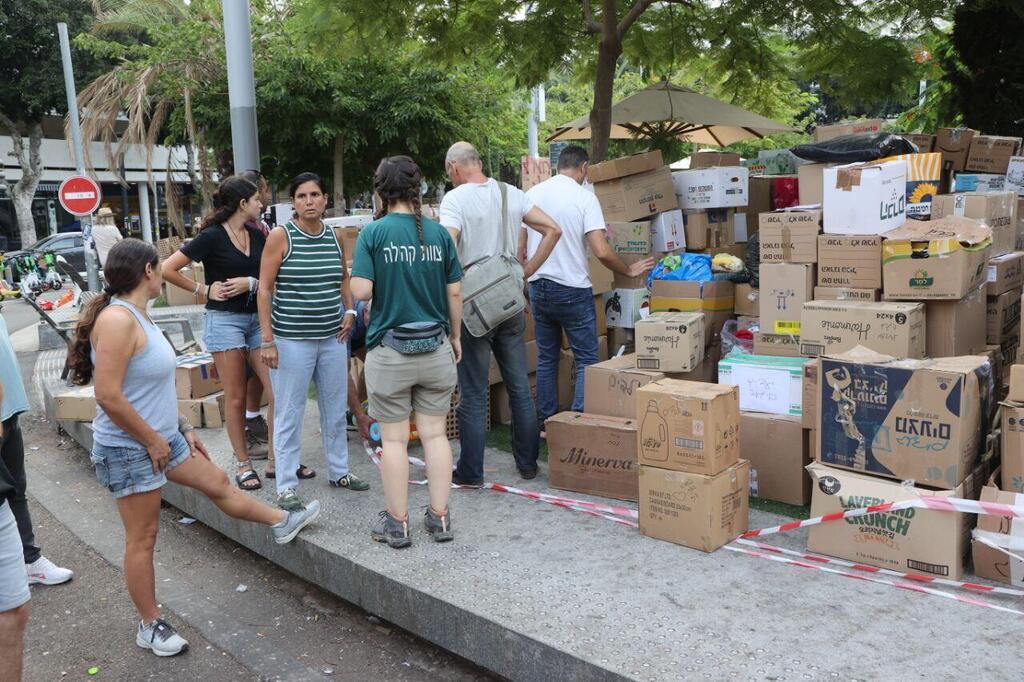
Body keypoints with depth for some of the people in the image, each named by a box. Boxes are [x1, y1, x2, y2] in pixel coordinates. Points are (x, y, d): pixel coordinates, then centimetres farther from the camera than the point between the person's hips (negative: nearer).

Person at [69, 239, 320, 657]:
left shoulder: (138, 315, 8)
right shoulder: (117, 319, -23)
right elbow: (109, 396, -28)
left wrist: (182, 429, 17)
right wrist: (153, 442, -18)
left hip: (162, 439, 9)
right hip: (130, 450, -9)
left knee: (219, 484, 20)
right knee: (142, 539, 4)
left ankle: (282, 524, 37)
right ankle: (150, 625, 19)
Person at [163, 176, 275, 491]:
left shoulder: (257, 236, 9)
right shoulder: (212, 237, -8)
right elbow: (167, 269, -8)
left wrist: (250, 282, -8)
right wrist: (204, 289, -5)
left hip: (257, 318, 5)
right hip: (225, 320, -5)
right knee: (235, 397, 1)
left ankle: (275, 459, 9)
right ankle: (243, 464, 14)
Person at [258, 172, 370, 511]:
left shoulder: (333, 236, 7)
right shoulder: (281, 235, -6)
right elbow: (265, 288, -7)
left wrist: (349, 310, 8)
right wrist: (266, 340, -12)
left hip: (332, 337, 5)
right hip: (292, 340, -5)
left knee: (335, 409, 14)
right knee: (289, 414, 2)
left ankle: (339, 471, 31)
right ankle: (286, 486, 12)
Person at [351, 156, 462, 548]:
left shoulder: (373, 233, -8)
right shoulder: (438, 233, 1)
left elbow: (361, 291, -15)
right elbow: (455, 293, 4)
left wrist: (355, 274, 8)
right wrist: (455, 336, 16)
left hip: (390, 350, -3)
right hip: (435, 347, 3)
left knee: (393, 439, 7)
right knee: (435, 433, 11)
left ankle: (397, 523, 15)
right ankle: (439, 517, 17)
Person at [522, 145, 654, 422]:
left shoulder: (532, 194, 5)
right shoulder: (584, 197, -11)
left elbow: (520, 247, 7)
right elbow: (602, 252, -17)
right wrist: (629, 271, -1)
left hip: (538, 288, 6)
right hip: (572, 290, -5)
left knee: (546, 358, 15)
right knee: (586, 360, 4)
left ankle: (546, 422, 20)